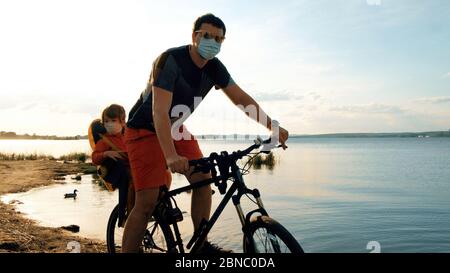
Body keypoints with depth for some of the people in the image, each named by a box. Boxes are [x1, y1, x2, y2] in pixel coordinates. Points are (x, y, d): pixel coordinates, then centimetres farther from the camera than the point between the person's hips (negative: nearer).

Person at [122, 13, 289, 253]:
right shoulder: (171, 60, -25)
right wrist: (171, 156, -45)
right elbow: (159, 111, -34)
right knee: (147, 202, -14)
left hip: (177, 129, 7)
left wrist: (273, 127, -8)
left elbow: (242, 99, 0)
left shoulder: (215, 68, -4)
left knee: (203, 179, -4)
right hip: (146, 131, -6)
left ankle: (201, 245, 10)